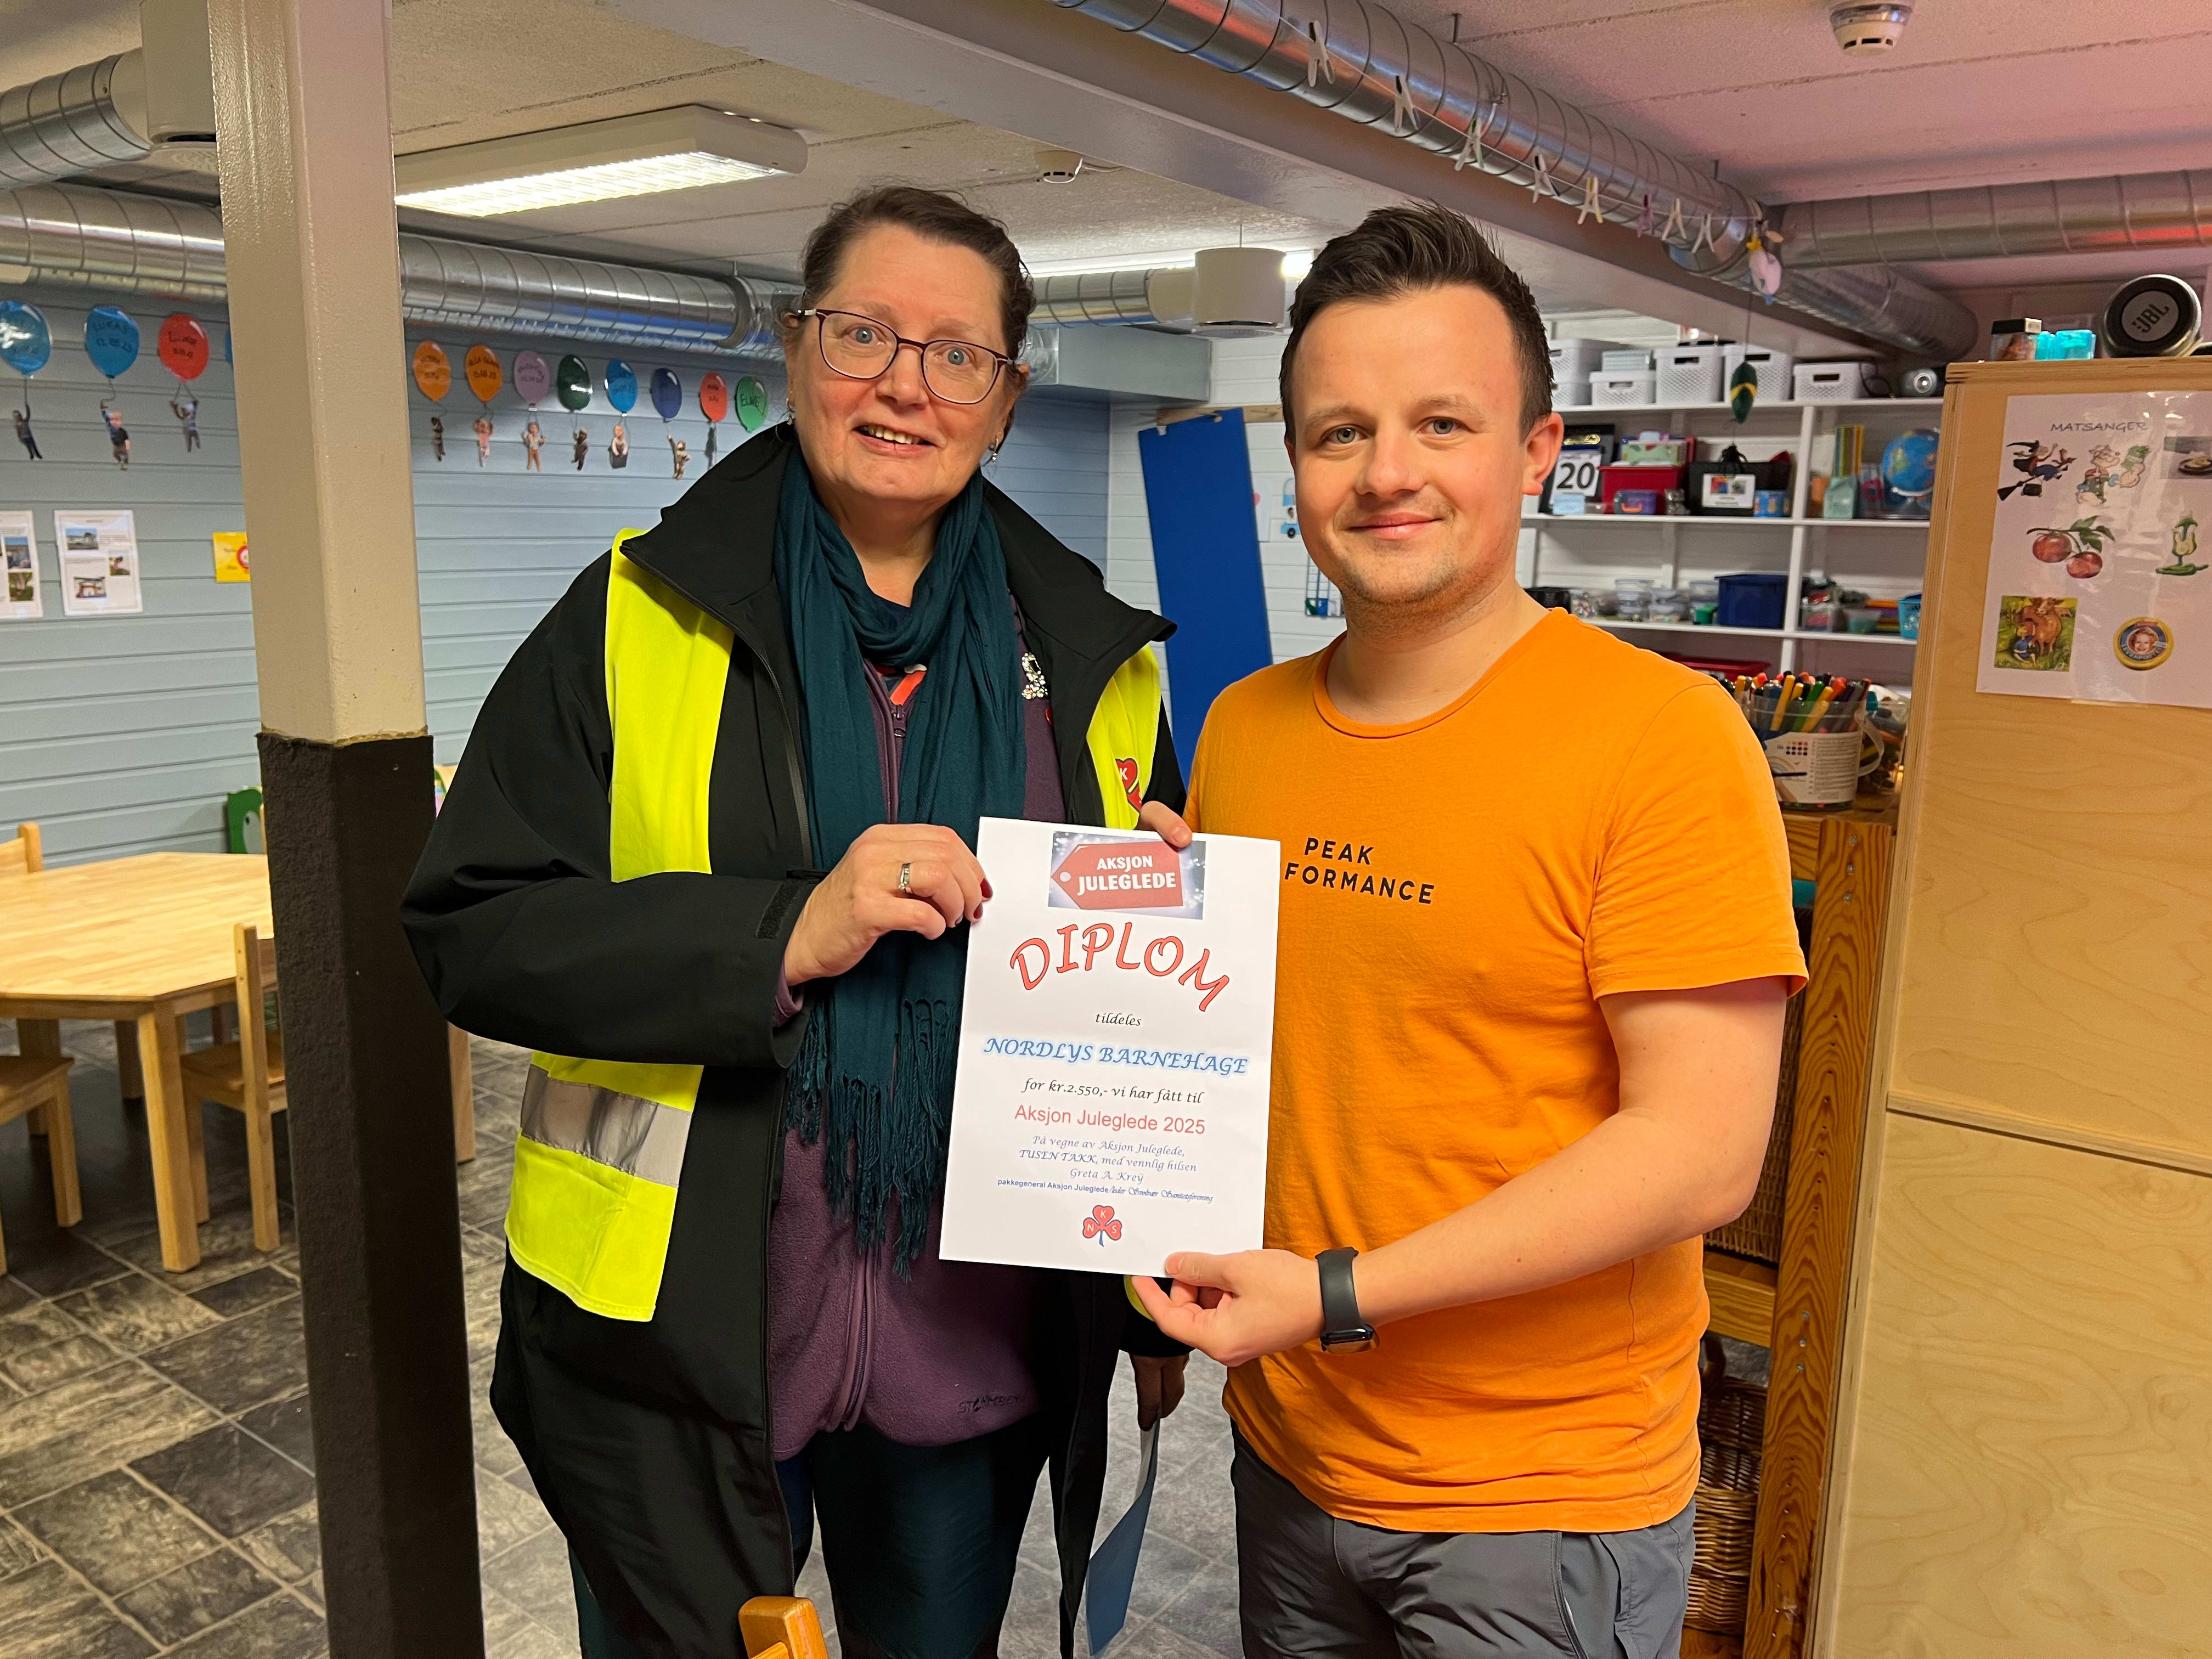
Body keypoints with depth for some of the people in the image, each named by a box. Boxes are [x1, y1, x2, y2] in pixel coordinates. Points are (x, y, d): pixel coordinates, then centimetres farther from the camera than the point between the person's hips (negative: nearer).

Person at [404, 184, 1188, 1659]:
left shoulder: (1092, 663, 2)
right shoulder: (637, 623, -5)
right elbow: (470, 931, -11)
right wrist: (786, 934, -24)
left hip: (981, 1347, 3)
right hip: (679, 1335, -2)